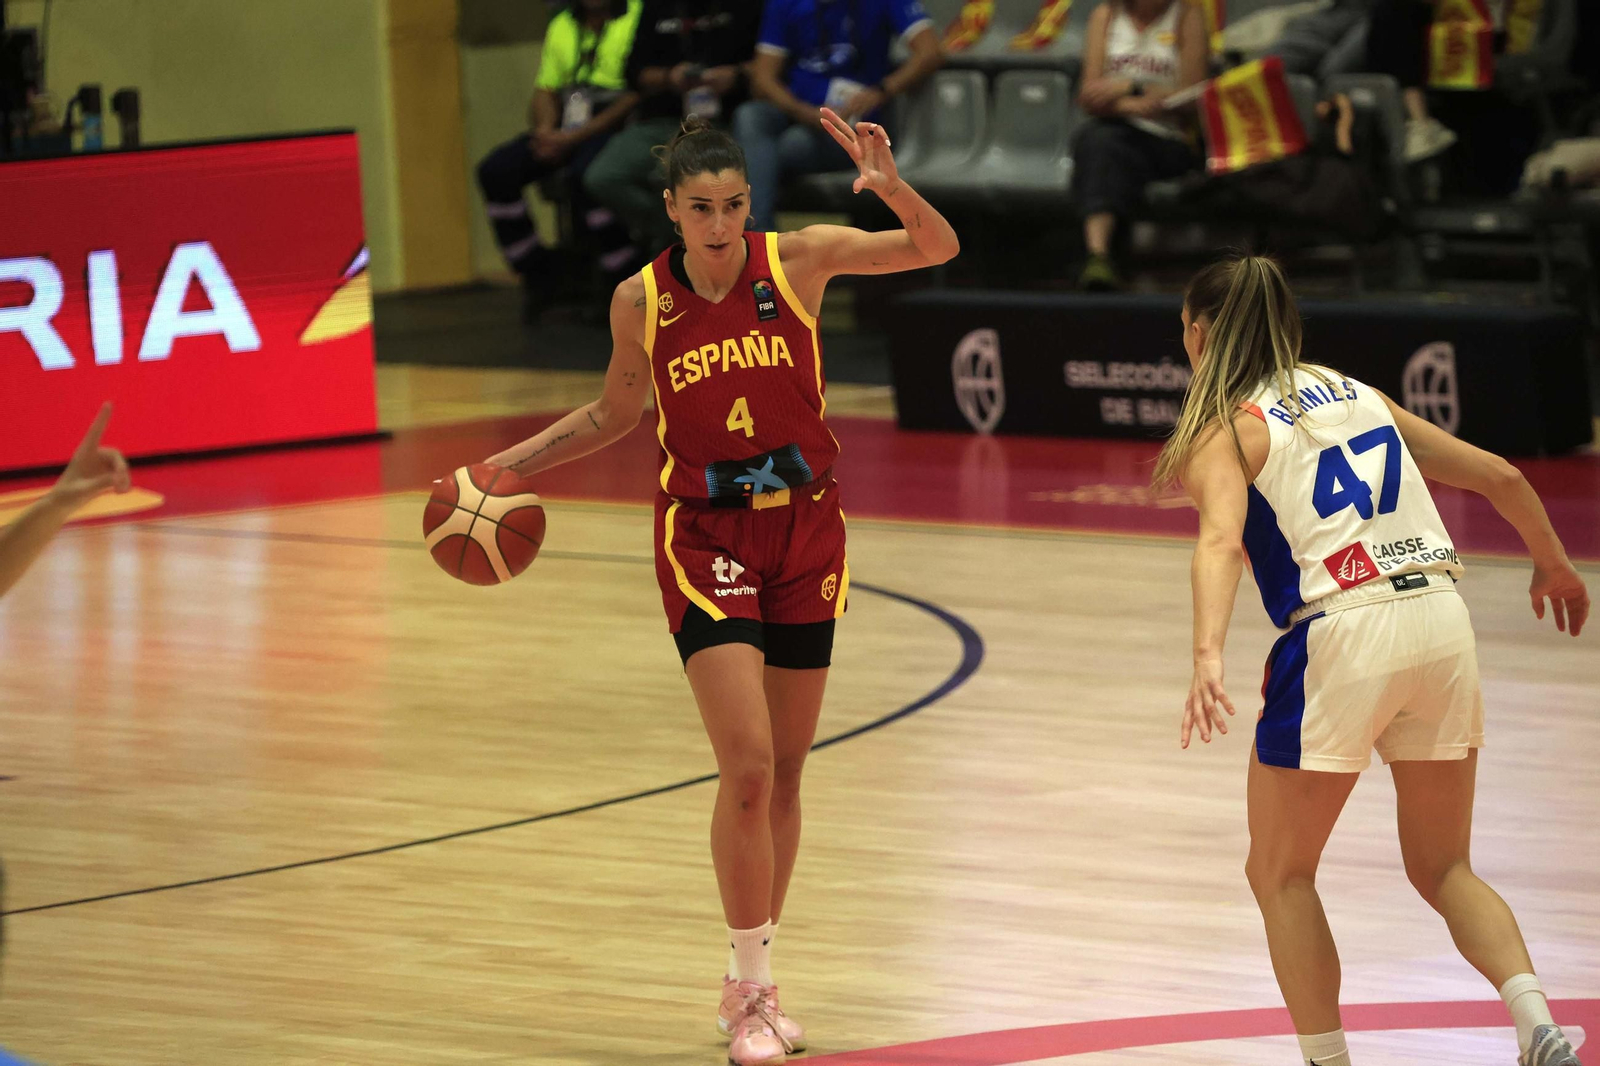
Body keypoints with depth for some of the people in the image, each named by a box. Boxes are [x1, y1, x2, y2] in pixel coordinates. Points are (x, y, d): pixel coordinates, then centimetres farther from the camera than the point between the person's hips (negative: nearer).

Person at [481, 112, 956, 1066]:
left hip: (804, 526, 2)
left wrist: (889, 184, -28)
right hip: (705, 535, -2)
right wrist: (509, 465, 6)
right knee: (748, 766, -14)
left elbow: (938, 247, -10)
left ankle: (754, 982, 23)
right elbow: (616, 414, 12)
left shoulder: (799, 260, -7)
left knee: (785, 772, 9)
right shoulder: (642, 301, -5)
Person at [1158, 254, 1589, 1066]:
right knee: (1444, 871, 18)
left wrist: (1208, 657, -32)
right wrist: (1553, 565, 40)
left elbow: (1221, 540, -17)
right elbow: (1498, 475, 23)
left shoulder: (1224, 428, 4)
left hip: (1344, 634, -5)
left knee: (1280, 876, 13)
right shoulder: (1356, 394, 21)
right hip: (1443, 620, 6)